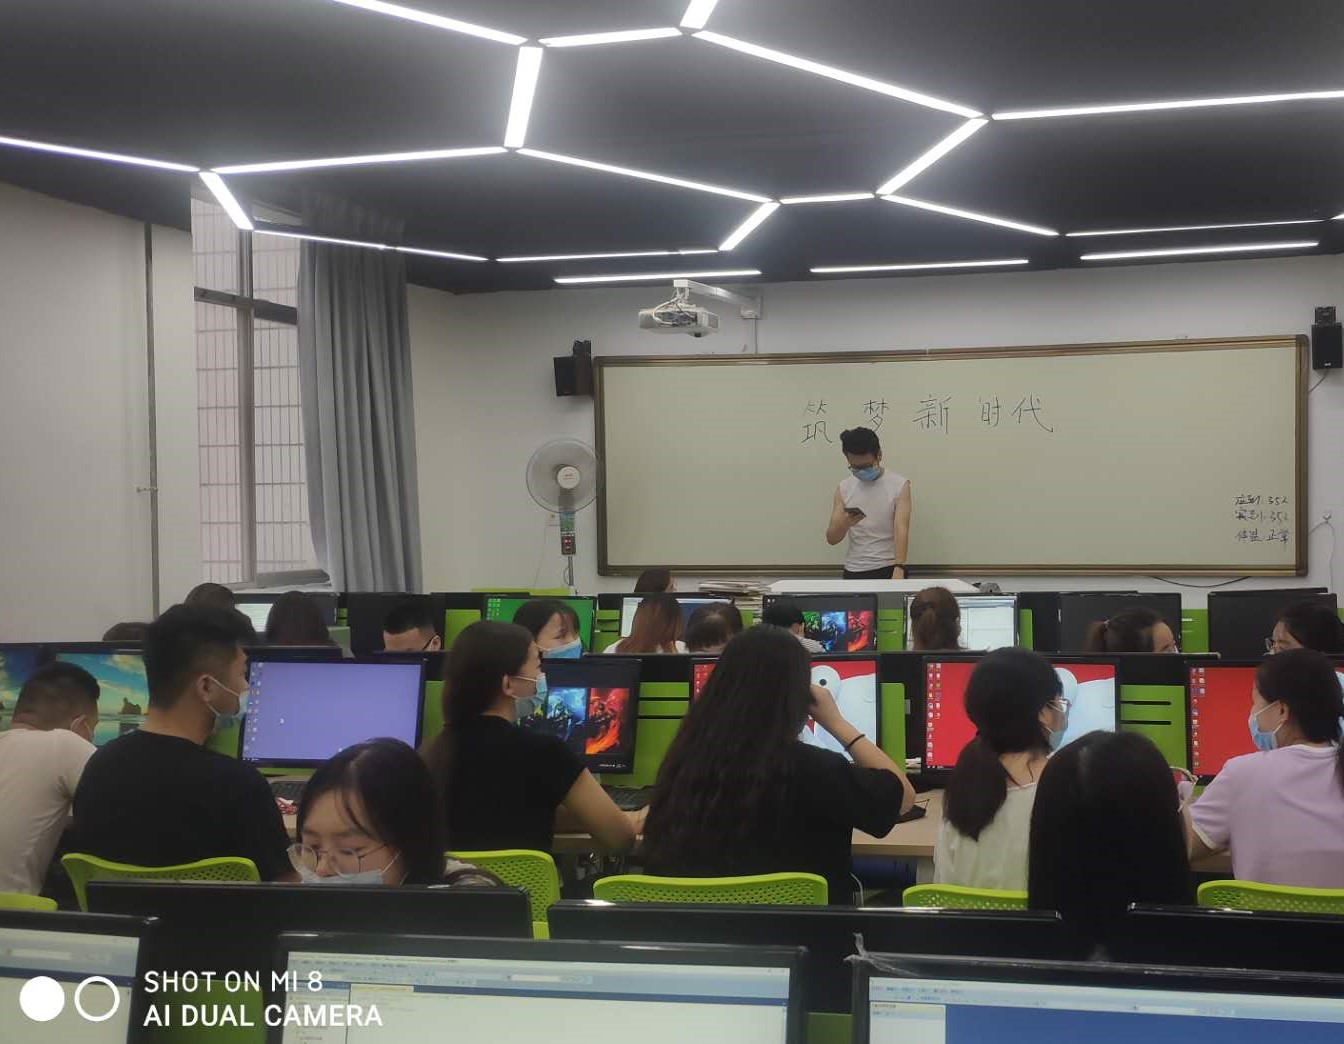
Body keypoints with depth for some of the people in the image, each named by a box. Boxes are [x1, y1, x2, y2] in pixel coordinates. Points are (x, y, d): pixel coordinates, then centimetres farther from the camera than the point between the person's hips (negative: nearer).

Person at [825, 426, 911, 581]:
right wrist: (845, 524, -20)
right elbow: (831, 539, 2)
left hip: (889, 569, -2)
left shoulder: (899, 485, -4)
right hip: (854, 572, 2)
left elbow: (901, 529, -15)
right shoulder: (844, 488, 5)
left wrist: (899, 569, -30)